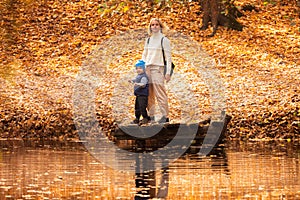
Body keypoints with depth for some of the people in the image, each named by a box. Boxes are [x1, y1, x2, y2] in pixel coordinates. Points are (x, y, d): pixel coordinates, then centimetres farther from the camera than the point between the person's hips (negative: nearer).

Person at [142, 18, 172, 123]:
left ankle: (165, 116, -8)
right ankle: (151, 116, 10)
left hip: (158, 68, -6)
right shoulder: (148, 40, 16)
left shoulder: (164, 40, -1)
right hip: (147, 68, 6)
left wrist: (168, 72, -11)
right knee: (149, 94, 5)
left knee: (160, 93, -10)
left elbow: (168, 57, -4)